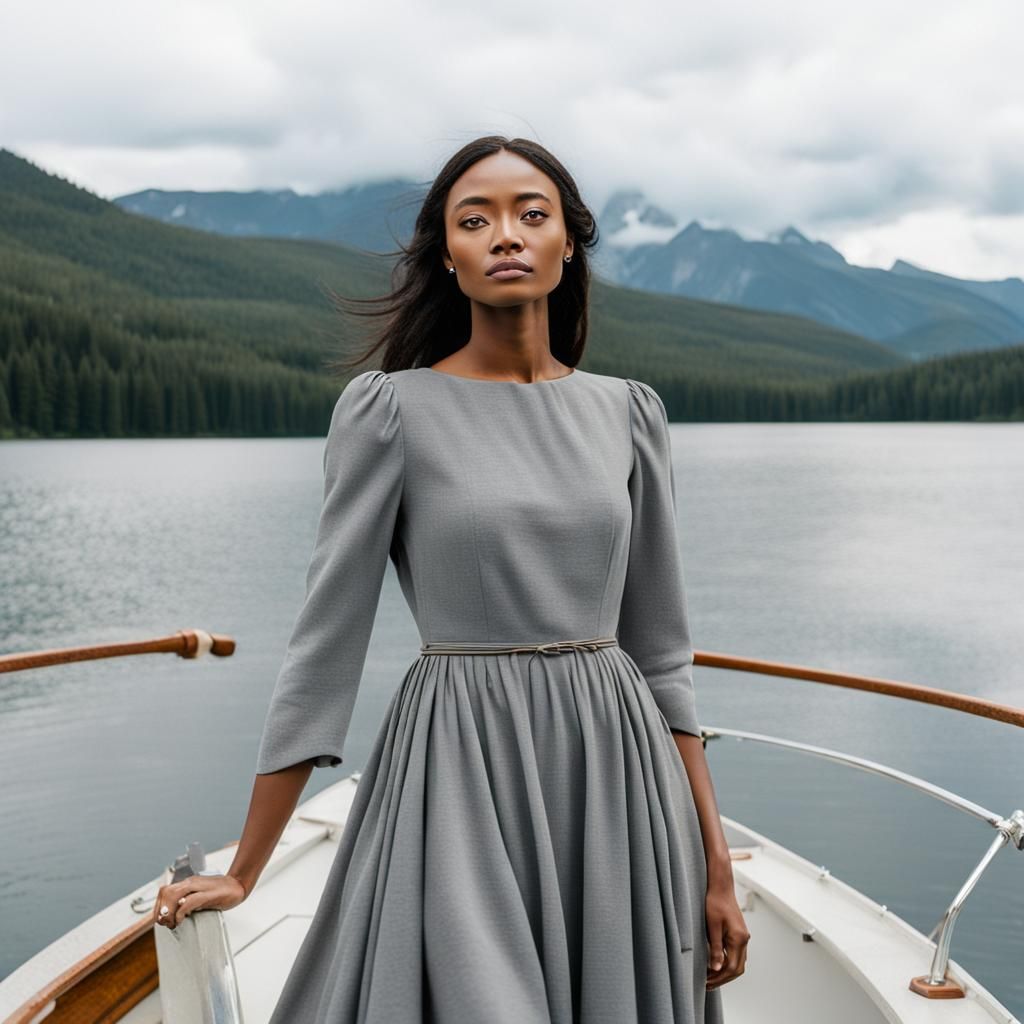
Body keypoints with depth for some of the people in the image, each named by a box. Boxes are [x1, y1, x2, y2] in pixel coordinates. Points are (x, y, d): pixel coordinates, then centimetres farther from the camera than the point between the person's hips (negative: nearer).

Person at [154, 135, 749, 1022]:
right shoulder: (390, 408, -6)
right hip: (460, 778, -4)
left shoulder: (628, 411, 5)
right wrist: (243, 874, -3)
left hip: (617, 775, 4)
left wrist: (715, 861, 5)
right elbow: (328, 635, -4)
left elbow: (661, 646, 8)